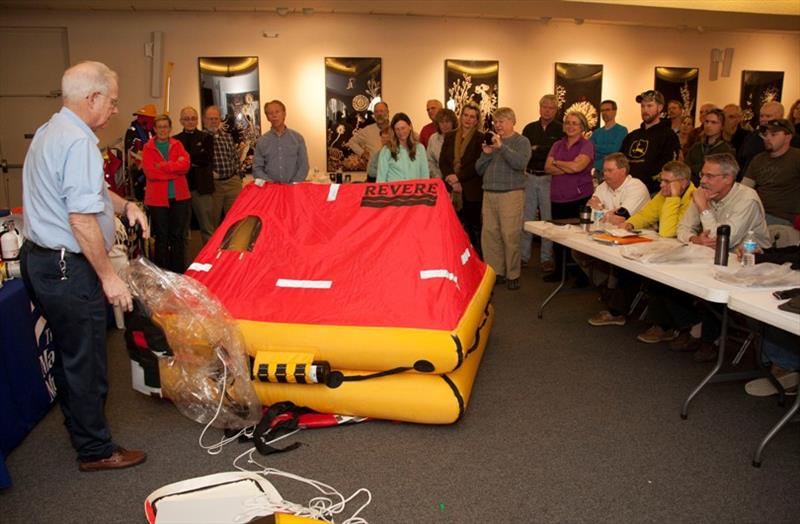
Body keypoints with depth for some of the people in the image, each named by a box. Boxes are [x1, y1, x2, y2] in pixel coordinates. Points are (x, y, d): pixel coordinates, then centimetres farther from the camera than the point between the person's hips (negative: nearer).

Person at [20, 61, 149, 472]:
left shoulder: (49, 131, 14)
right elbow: (82, 219, -26)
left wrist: (125, 206, 9)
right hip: (68, 268, -10)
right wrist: (109, 276, -20)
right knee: (85, 360, 2)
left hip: (39, 258, 10)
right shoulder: (79, 142, -21)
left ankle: (78, 421, 41)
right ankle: (95, 450, 16)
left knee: (68, 352, 23)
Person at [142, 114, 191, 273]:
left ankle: (178, 272, 19)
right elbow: (149, 172, -12)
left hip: (179, 196, 2)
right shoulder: (148, 148, 2)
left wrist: (163, 166, -14)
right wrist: (175, 169, -11)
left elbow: (185, 164, -7)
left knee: (178, 236, 9)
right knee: (161, 237, 6)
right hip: (157, 198, -2)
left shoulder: (177, 145, 9)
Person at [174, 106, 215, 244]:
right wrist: (194, 161, -11)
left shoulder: (206, 137, 8)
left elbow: (207, 157, -8)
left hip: (201, 187, -2)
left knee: (207, 226, 1)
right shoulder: (175, 140, 11)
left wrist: (187, 158, -9)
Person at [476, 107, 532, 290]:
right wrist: (486, 153, -2)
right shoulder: (490, 140, 18)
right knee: (489, 234, 3)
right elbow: (479, 170, 15)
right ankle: (495, 272, 14)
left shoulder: (521, 141, 4)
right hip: (489, 193, 5)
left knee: (510, 236, -5)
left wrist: (502, 146, -17)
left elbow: (520, 163, -15)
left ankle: (513, 275, 5)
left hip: (511, 193, -5)